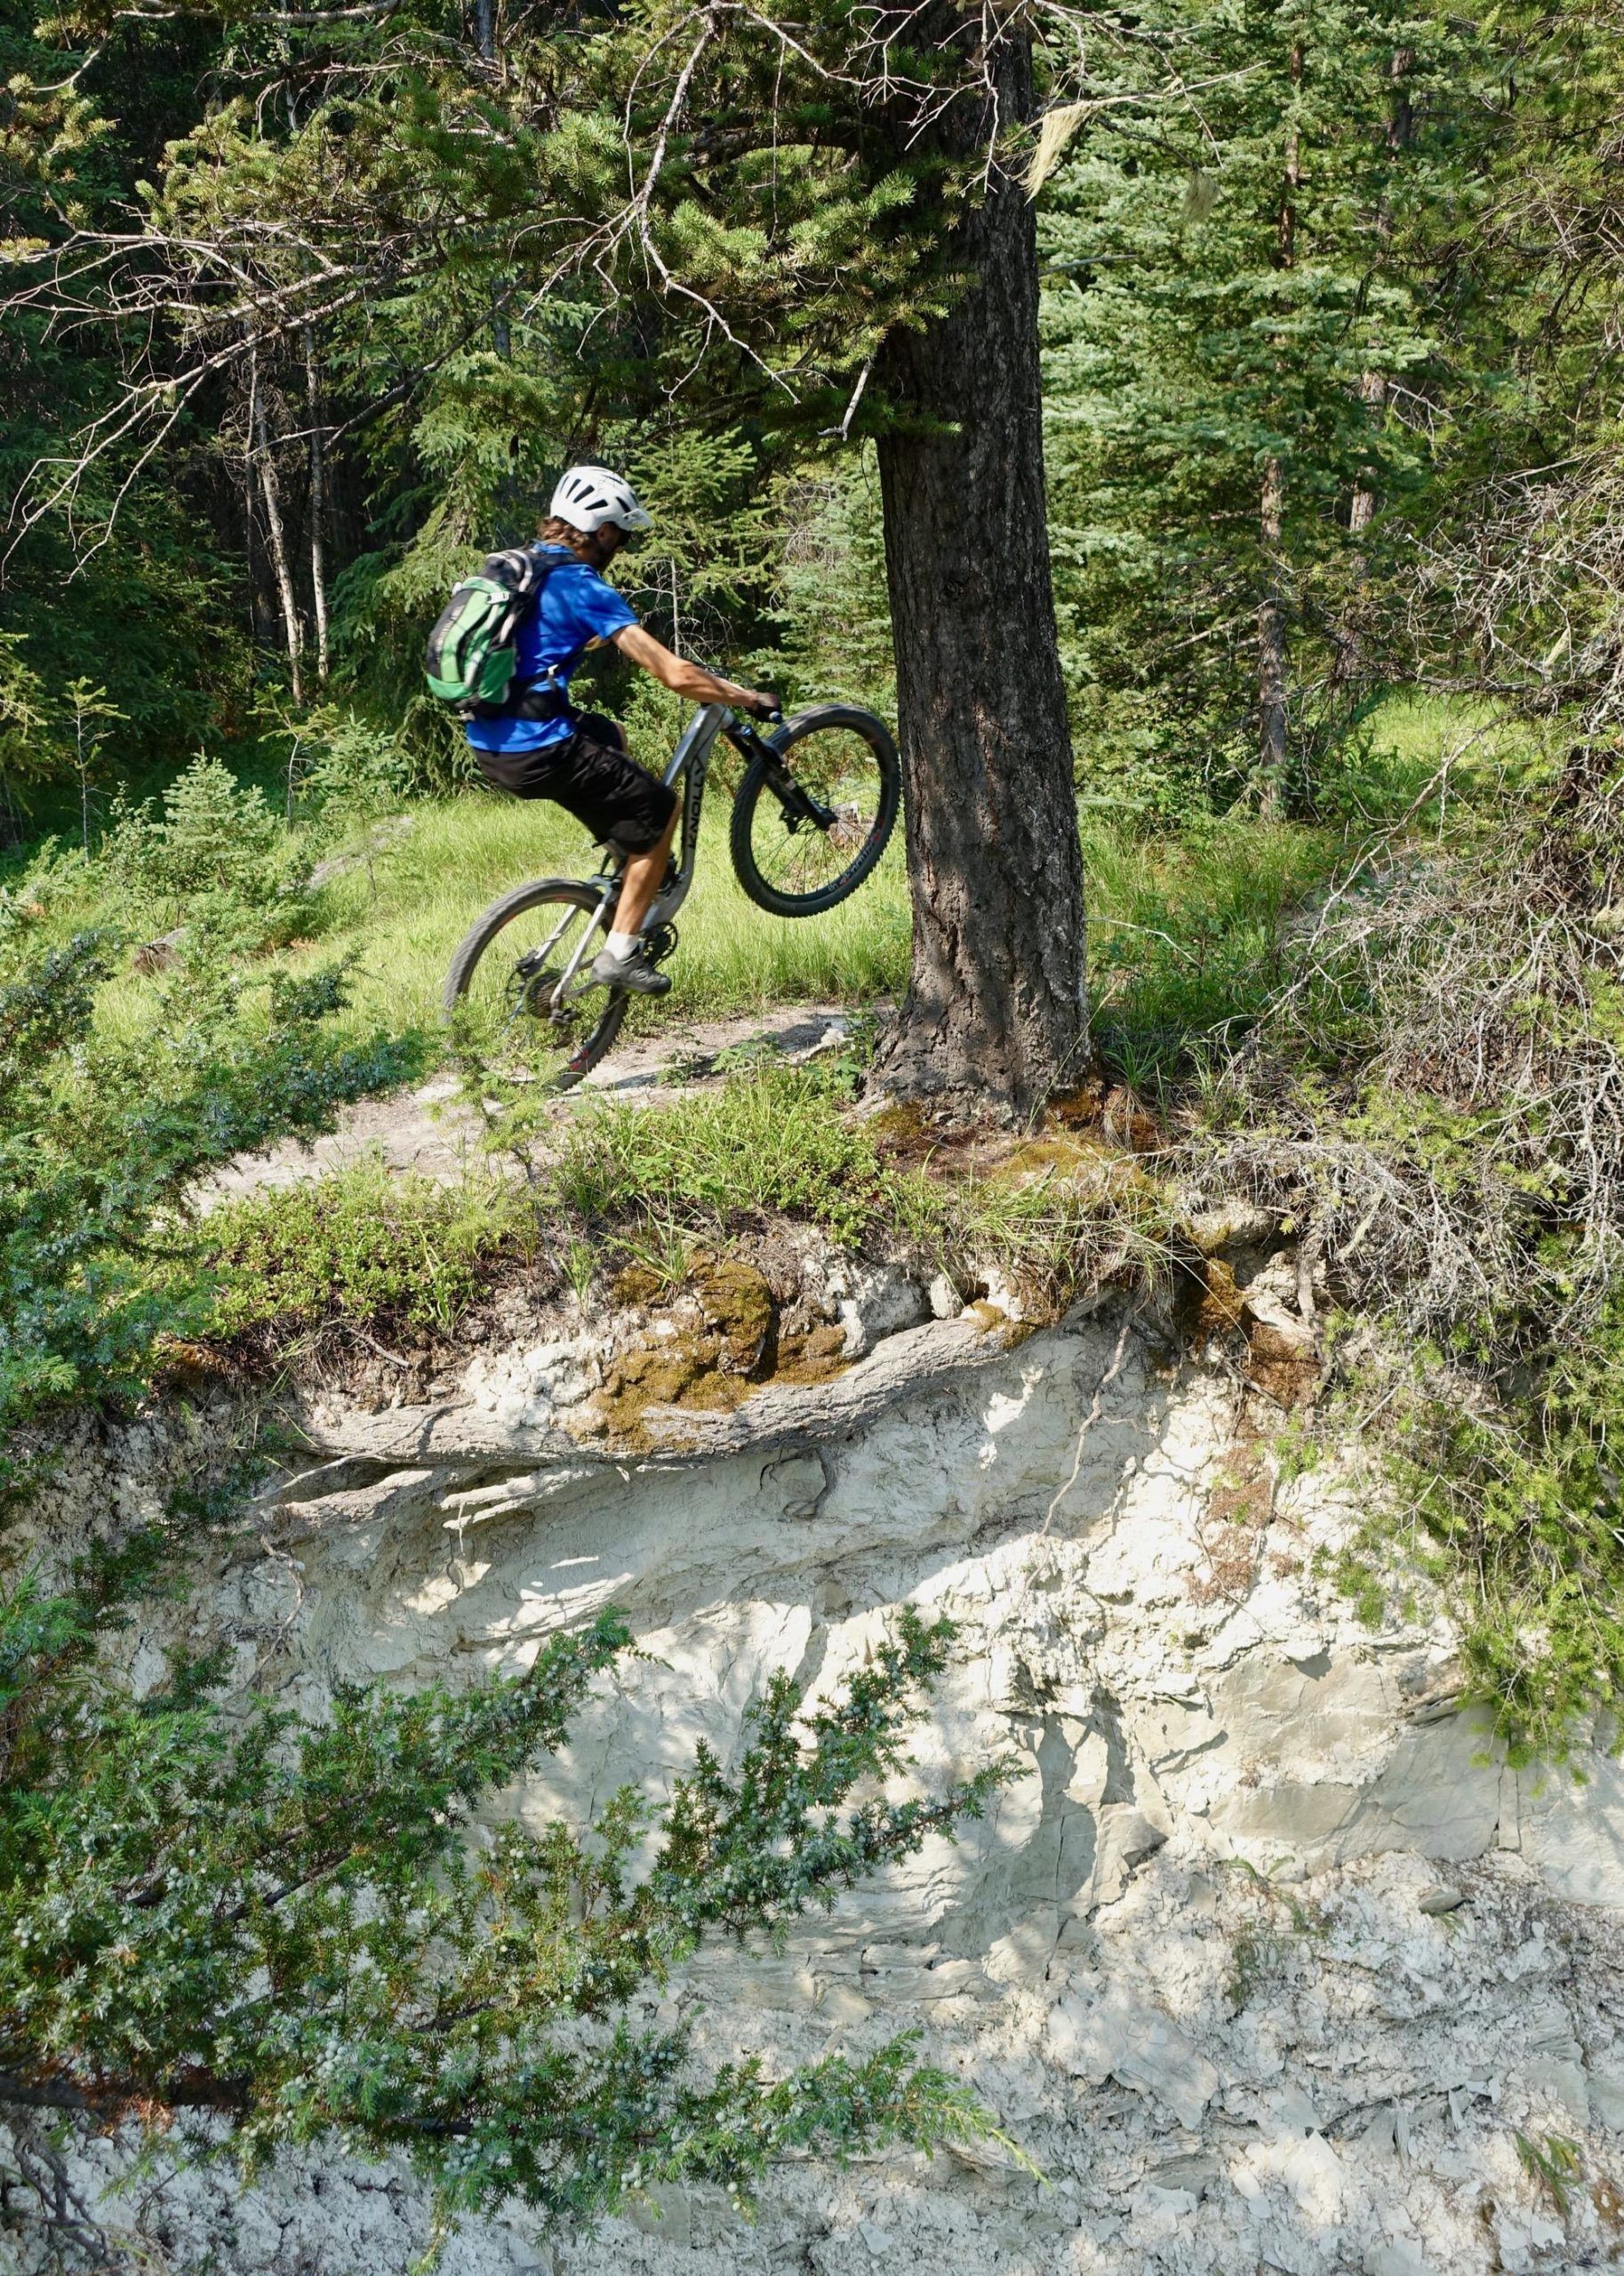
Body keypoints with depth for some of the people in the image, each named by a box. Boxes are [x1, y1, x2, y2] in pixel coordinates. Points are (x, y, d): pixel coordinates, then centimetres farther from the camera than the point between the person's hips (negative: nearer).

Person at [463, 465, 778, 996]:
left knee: (608, 738, 33)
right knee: (659, 810, 9)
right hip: (539, 752, -9)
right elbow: (676, 676, -16)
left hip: (488, 745, 9)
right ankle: (620, 953, 10)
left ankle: (626, 875, 34)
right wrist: (750, 698, -4)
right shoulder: (582, 585, -12)